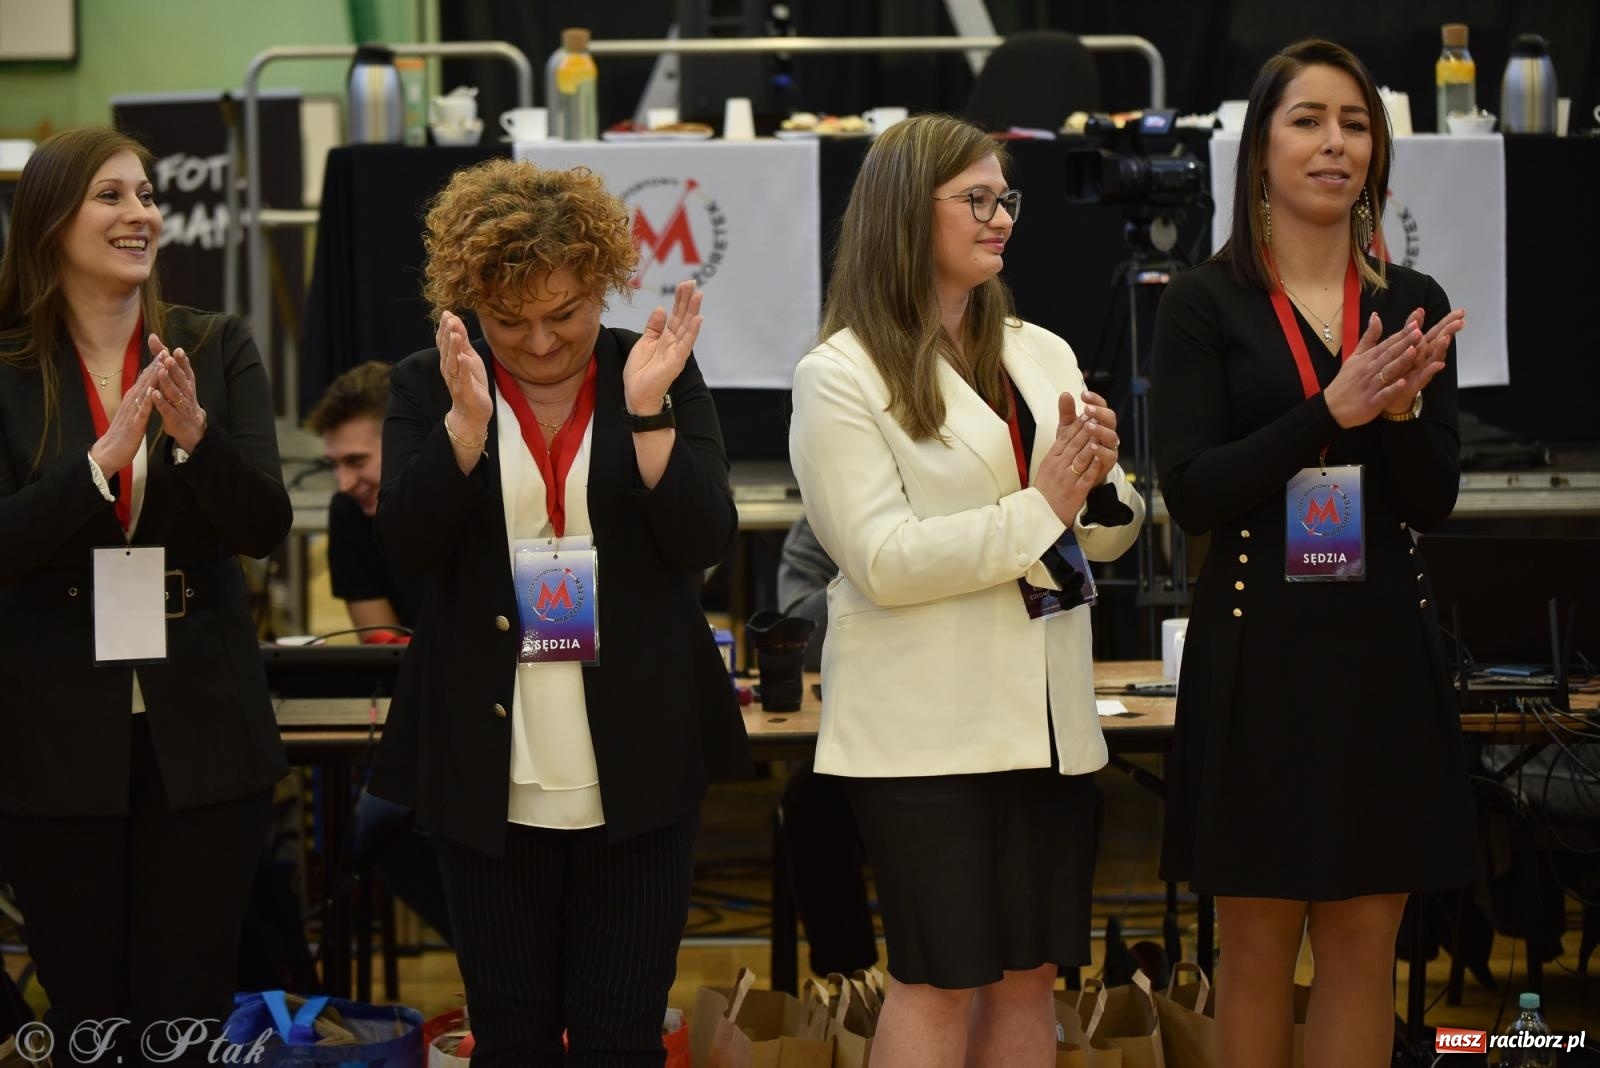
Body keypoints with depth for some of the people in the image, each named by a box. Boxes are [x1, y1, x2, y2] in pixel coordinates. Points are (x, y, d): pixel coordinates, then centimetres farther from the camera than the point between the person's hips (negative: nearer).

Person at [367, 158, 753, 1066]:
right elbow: (408, 543, -8)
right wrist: (466, 416, -19)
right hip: (492, 774, 1)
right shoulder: (428, 387, 3)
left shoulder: (662, 374, 2)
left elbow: (705, 541, -6)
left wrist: (647, 410, -18)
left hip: (635, 765, -1)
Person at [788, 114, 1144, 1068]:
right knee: (942, 981, -3)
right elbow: (883, 561, -15)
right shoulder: (841, 376, -6)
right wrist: (1037, 509, -15)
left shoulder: (1043, 354, 12)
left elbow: (1110, 533, 14)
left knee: (1031, 973, 8)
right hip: (928, 726, -6)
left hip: (1048, 716, 6)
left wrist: (1100, 482, -8)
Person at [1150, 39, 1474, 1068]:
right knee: (1258, 943, 6)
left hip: (1385, 648, 3)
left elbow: (1434, 501, 3)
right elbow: (1192, 491, -12)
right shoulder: (1205, 305, -2)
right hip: (1258, 651, -3)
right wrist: (1333, 411, -21)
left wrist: (1403, 409, -17)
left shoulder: (1412, 305, 7)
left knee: (1364, 944, 7)